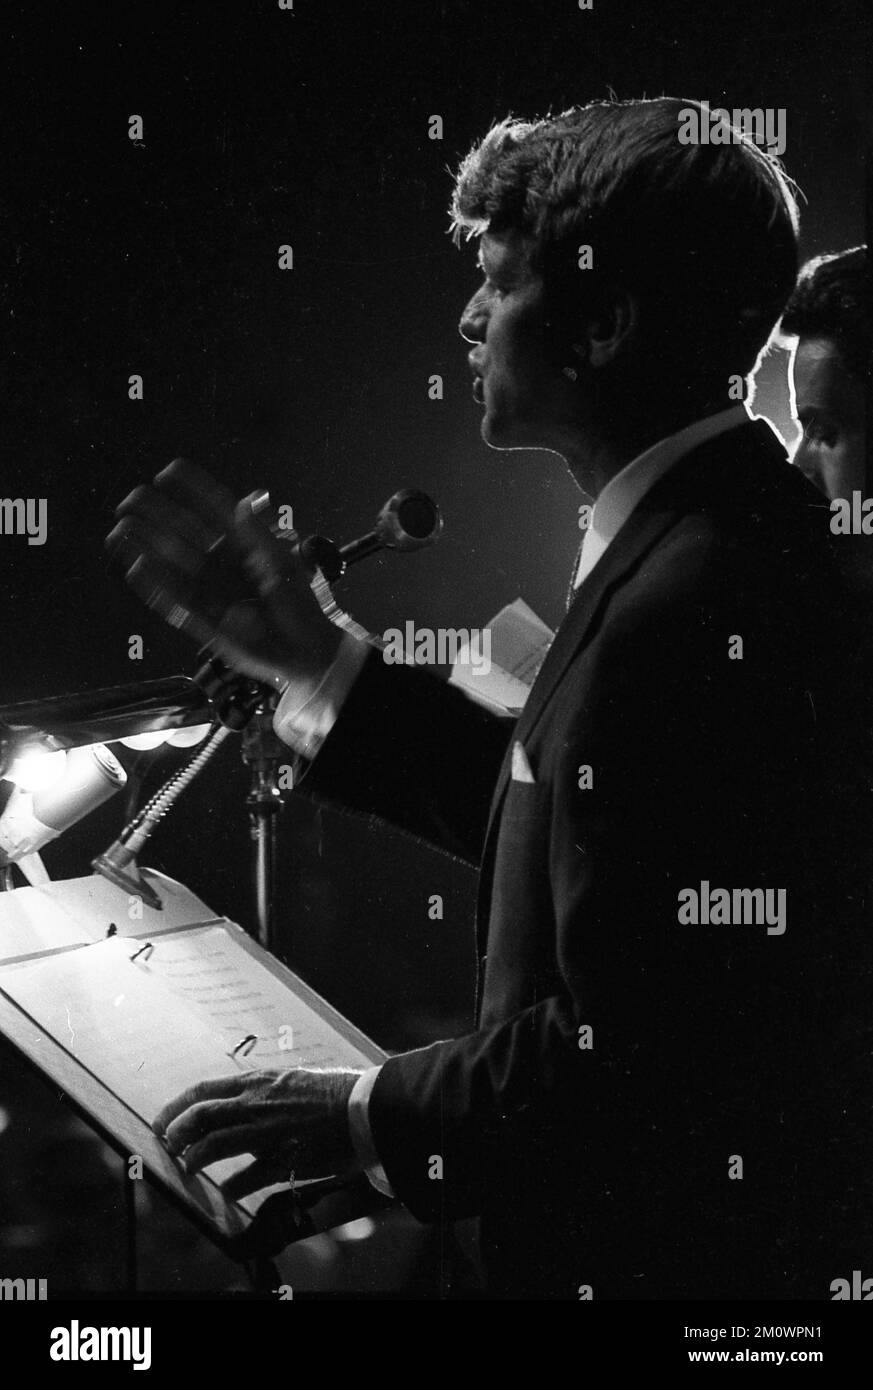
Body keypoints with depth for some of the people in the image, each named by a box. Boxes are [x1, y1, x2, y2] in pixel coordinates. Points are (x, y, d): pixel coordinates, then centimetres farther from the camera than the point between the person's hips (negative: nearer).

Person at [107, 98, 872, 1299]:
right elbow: (549, 817, 7)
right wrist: (313, 663, 7)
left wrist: (371, 1118, -15)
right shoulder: (732, 530, 2)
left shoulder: (692, 607, -29)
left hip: (670, 1247, -9)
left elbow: (629, 1056, -27)